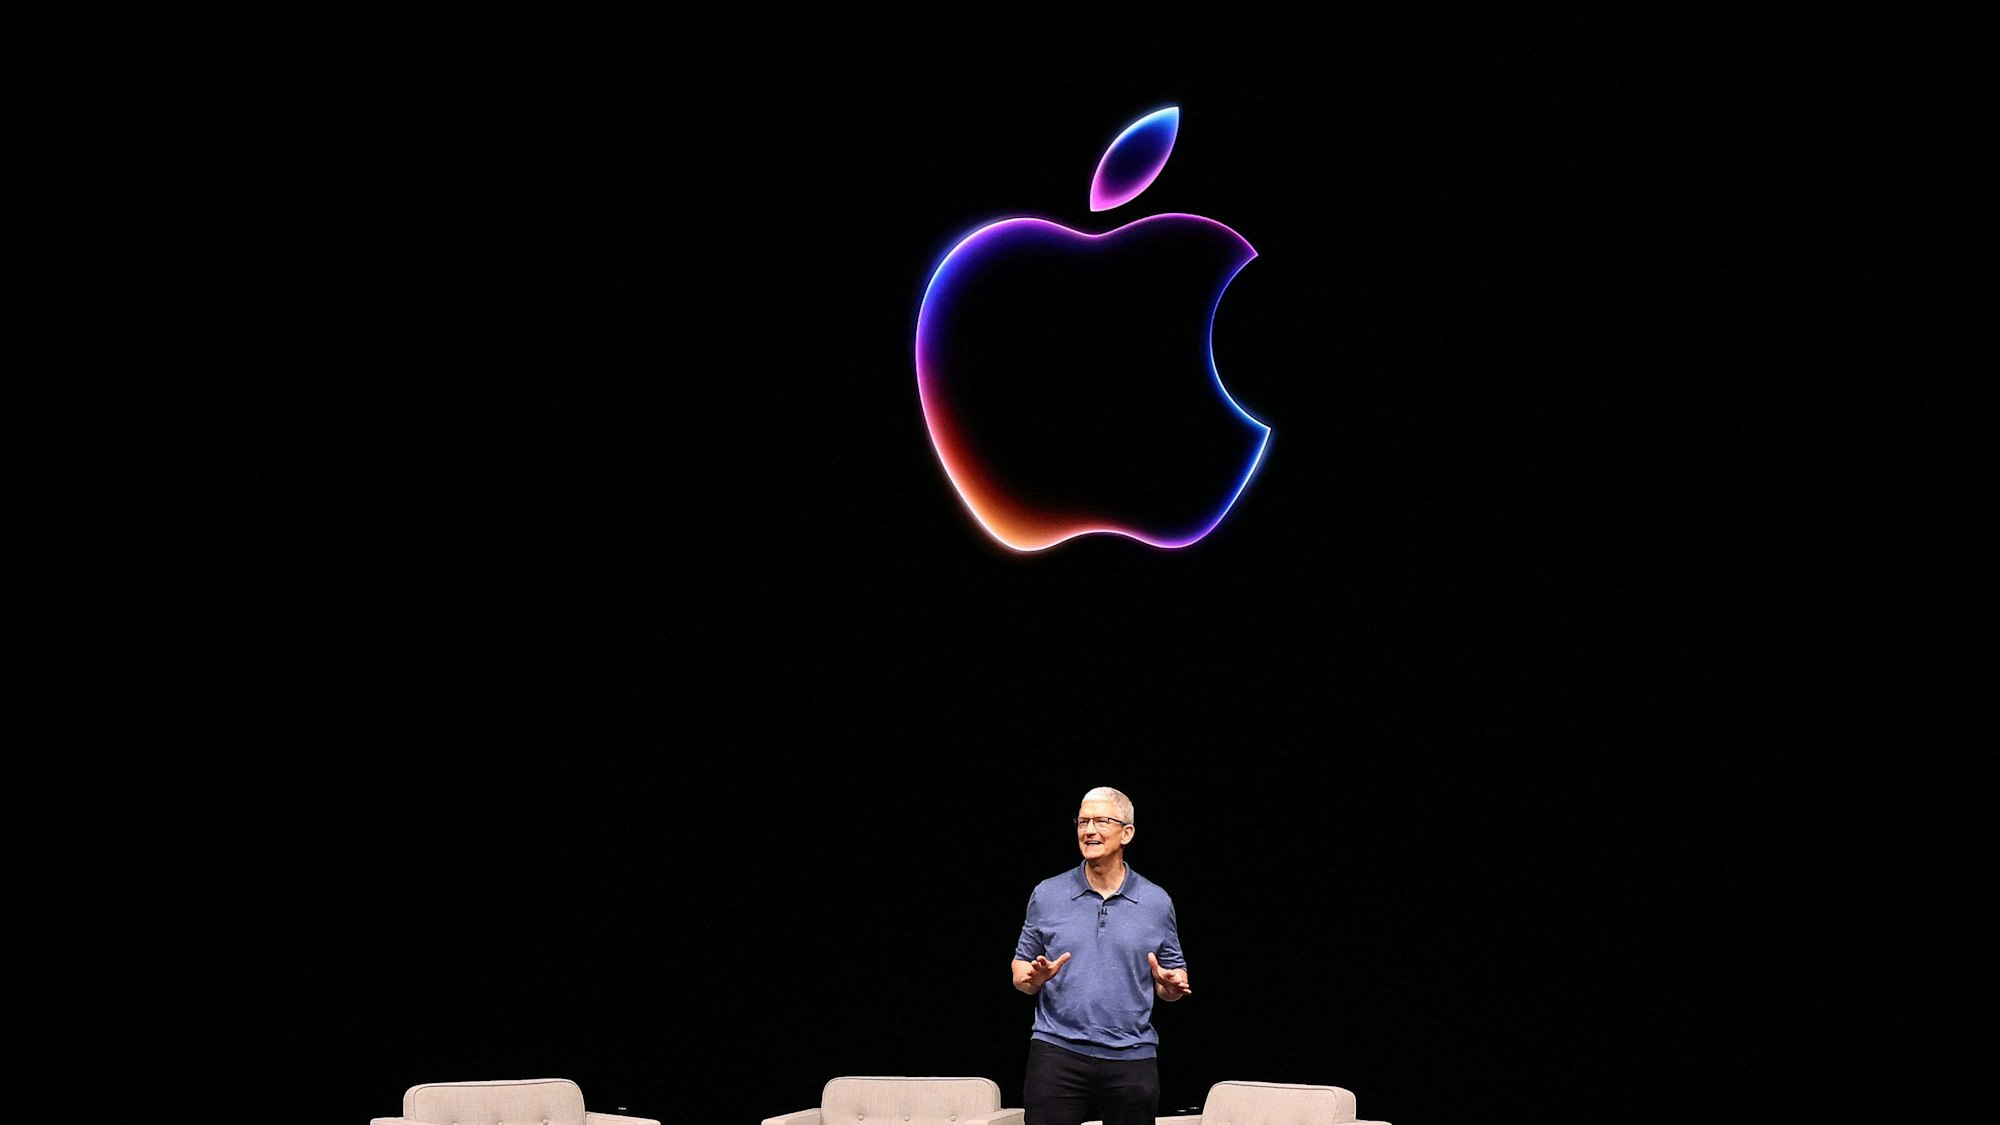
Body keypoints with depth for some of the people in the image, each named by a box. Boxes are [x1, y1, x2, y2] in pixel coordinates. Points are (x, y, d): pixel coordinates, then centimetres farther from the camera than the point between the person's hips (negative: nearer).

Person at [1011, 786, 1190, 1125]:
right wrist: (1033, 977, -11)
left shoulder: (1157, 902, 8)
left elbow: (1175, 976, 13)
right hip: (1057, 1053, -1)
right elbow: (1020, 969, 11)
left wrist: (1171, 985, -10)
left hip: (1132, 1058, 1)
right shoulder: (1047, 894, 7)